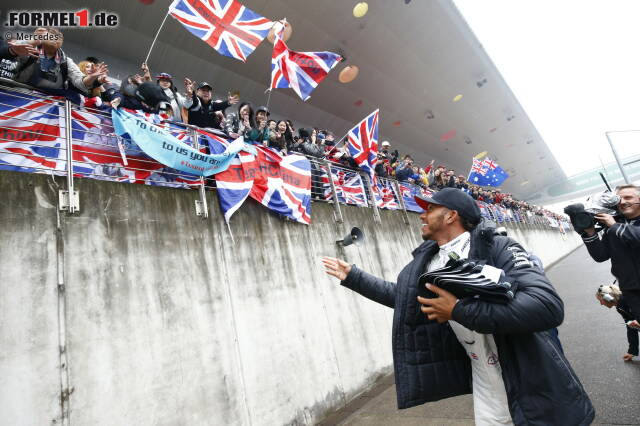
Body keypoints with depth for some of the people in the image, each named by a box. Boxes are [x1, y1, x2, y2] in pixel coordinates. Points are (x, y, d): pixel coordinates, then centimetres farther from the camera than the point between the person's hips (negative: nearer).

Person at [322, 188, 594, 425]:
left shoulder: (498, 248, -19)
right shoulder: (426, 262, -1)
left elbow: (548, 306, -31)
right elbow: (402, 296, 14)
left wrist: (460, 311, -33)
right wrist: (353, 276, 14)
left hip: (533, 387, -4)